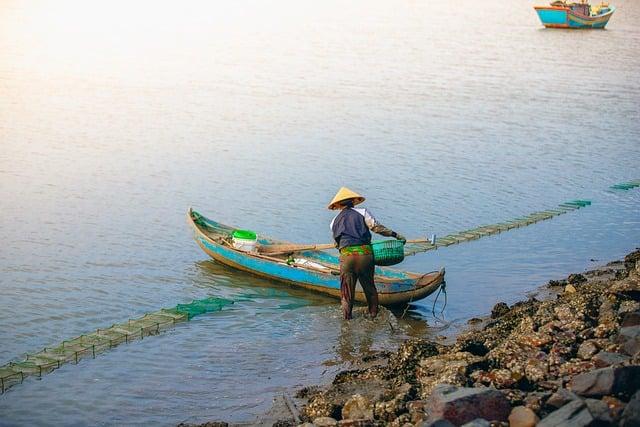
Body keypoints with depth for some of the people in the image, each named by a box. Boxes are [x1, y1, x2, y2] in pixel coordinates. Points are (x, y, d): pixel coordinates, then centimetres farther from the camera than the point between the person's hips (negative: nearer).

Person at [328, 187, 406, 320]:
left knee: (347, 288, 11)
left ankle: (347, 317, 16)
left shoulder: (334, 222, 18)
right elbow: (376, 227, -2)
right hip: (365, 254, -1)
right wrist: (395, 235, 2)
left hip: (346, 256, 1)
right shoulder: (362, 213, 9)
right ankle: (374, 312, 23)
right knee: (369, 286, 15)